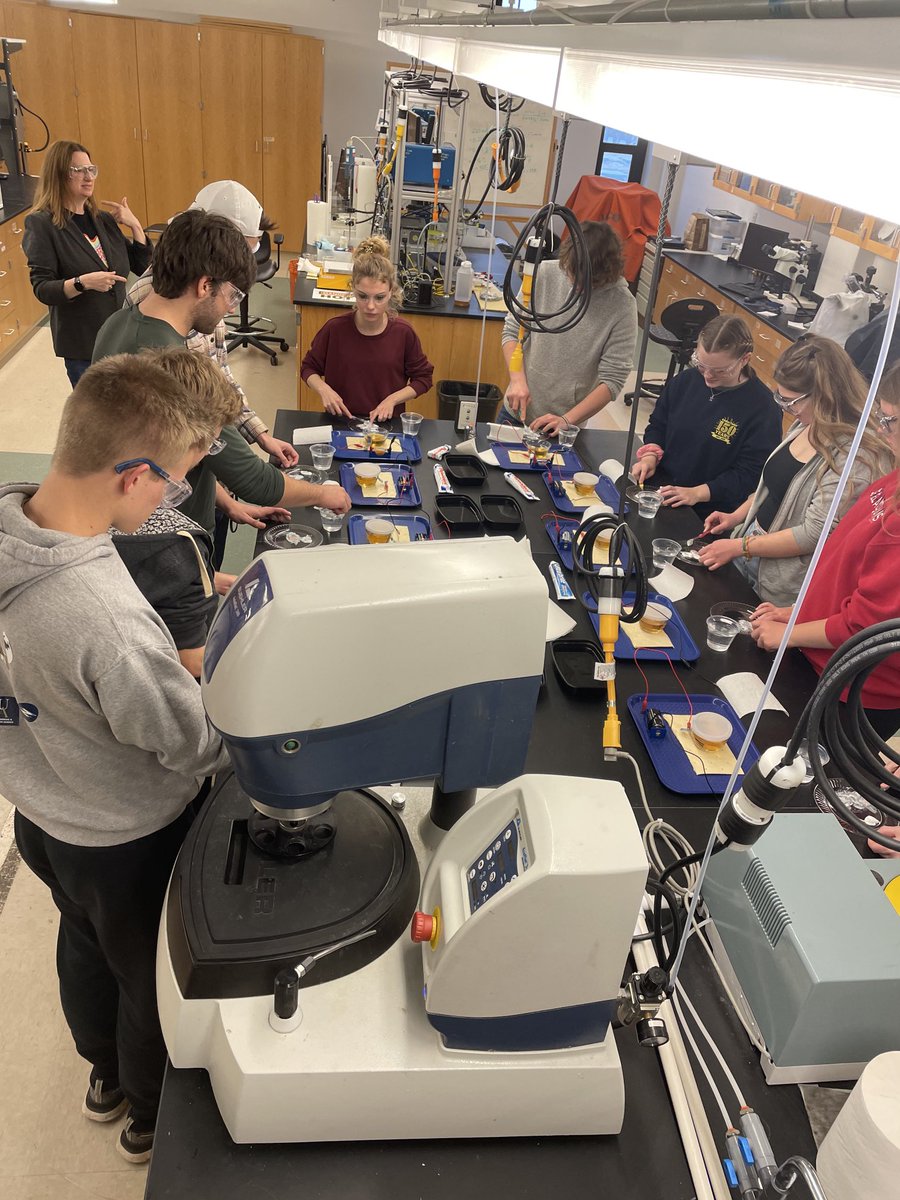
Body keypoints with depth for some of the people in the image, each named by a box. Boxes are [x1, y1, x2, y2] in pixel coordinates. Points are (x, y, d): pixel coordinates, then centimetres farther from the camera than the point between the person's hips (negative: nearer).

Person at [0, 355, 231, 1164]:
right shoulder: (110, 623, -42)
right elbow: (202, 747, -27)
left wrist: (173, 664, 1)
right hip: (125, 840, -7)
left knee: (84, 940, 32)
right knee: (154, 976, 22)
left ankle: (106, 1074, 61)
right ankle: (153, 1119, 51)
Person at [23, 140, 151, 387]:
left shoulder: (103, 219, 6)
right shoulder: (42, 224, -10)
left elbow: (143, 267, 8)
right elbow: (42, 289, -16)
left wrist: (135, 225, -5)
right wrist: (83, 282, -32)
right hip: (83, 344, -5)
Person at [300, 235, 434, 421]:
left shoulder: (404, 333, -6)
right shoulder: (335, 328, -6)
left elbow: (423, 378, 7)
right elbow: (308, 368, 9)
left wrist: (392, 399, -7)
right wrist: (323, 389, -11)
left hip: (387, 426, 0)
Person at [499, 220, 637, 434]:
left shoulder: (622, 305, -15)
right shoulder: (545, 274, -10)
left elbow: (612, 379, -14)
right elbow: (512, 331, -1)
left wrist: (567, 420, -21)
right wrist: (518, 380, -15)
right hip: (516, 411, 3)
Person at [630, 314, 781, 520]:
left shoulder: (763, 408, -12)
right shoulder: (686, 381, 5)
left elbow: (749, 475, -12)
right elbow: (658, 424, 19)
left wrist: (697, 493, -21)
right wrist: (650, 456, -2)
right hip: (658, 487, 6)